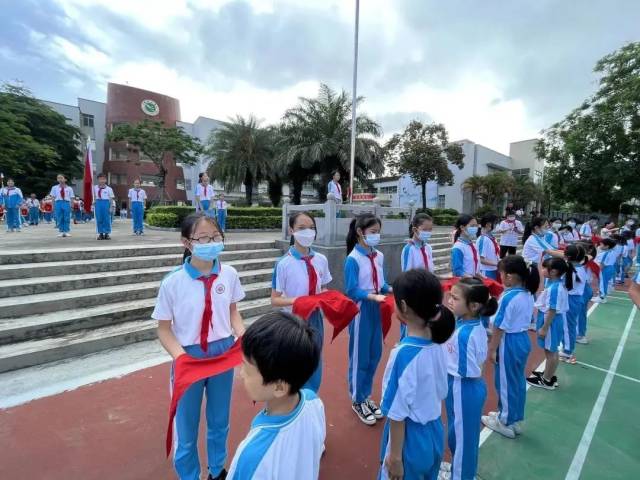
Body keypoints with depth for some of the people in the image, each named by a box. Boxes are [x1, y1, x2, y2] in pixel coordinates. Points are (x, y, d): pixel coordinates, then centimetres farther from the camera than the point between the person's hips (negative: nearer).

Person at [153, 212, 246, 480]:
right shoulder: (172, 282, -18)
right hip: (190, 356, -2)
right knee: (186, 428, 19)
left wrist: (243, 338, -14)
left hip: (223, 352, 3)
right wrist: (181, 357, -24)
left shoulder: (229, 274, -11)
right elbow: (164, 329, -9)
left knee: (219, 421, 25)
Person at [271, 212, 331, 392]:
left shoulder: (321, 260, -3)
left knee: (314, 370, 20)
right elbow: (275, 299, -11)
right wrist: (296, 300, -28)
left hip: (316, 319, 4)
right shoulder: (284, 263, -15)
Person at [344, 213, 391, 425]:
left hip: (376, 310, 7)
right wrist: (373, 296, -28)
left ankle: (366, 396, 38)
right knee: (359, 357, 9)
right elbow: (352, 291, -17)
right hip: (361, 311, -6)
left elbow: (381, 284, 8)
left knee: (375, 355, 17)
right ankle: (357, 401, 30)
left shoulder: (379, 256, 3)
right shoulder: (353, 259, -16)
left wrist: (393, 289, -9)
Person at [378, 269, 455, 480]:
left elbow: (398, 413, -21)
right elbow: (440, 392, 5)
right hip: (434, 433, 6)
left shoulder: (404, 353, -28)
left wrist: (395, 455, -10)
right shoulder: (436, 344, -8)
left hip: (410, 438, -6)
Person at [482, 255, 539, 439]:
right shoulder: (528, 294, 0)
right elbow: (521, 319, 9)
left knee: (506, 382, 10)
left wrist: (492, 349, -11)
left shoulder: (508, 298, -26)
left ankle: (507, 422, 29)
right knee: (518, 381, 22)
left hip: (509, 343, -9)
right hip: (523, 339, 9)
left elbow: (500, 327, -20)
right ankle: (516, 419, 40)